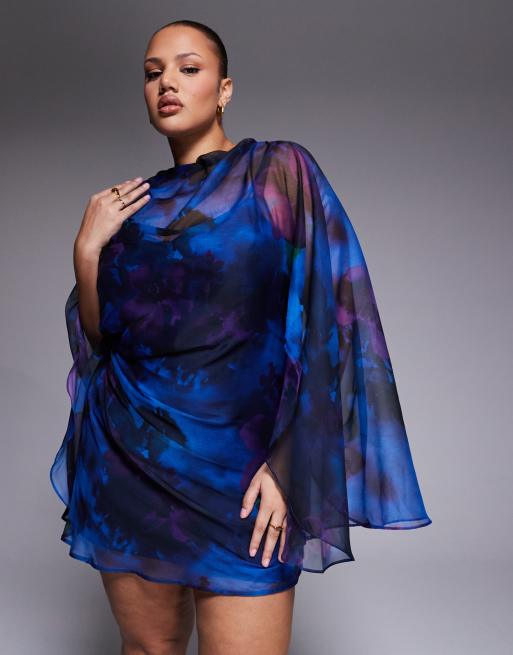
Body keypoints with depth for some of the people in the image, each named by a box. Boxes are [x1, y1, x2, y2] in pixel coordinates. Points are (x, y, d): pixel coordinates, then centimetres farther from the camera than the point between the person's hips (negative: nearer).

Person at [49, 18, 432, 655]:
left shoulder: (279, 171, 0)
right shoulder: (135, 204, 13)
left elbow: (321, 319, -7)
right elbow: (98, 339, 13)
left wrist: (285, 460, -14)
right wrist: (87, 251, -4)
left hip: (237, 463, -4)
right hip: (127, 459, 4)